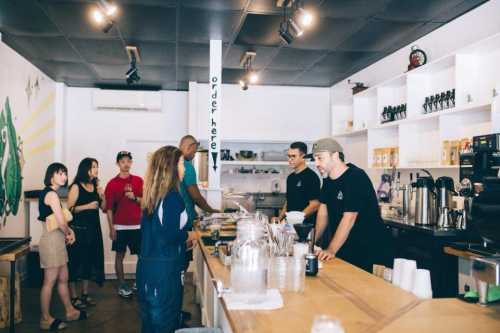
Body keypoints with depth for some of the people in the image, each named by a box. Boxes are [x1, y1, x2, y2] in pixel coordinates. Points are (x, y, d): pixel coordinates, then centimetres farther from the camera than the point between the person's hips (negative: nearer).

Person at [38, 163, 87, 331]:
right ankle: (45, 319, 11)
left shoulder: (48, 193, 14)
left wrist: (69, 232, 3)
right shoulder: (51, 194, -16)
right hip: (52, 240, -10)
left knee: (63, 279, 17)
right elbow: (61, 222, -20)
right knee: (50, 281, 0)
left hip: (58, 240, 10)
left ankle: (70, 311, 28)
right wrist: (68, 234, 0)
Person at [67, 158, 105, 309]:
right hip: (78, 229, -6)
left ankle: (85, 294, 22)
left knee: (89, 261, 11)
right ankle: (74, 297, 8)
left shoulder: (96, 186, 10)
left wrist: (102, 197, -5)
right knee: (76, 261, -1)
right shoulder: (76, 187, -8)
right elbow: (69, 209, -13)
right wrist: (88, 206, -19)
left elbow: (103, 208, 13)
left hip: (93, 229, 6)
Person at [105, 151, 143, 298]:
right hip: (120, 226, -2)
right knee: (120, 255, 5)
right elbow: (109, 208, -2)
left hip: (137, 225, 2)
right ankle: (122, 286, 17)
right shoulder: (112, 183, -1)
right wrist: (111, 228, -6)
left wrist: (135, 198, -14)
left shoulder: (138, 180, 5)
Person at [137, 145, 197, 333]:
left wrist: (183, 235, 18)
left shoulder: (154, 194, 7)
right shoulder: (172, 196, -18)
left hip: (147, 264, 8)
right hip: (164, 268, -8)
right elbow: (170, 235, -23)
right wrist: (189, 235, -6)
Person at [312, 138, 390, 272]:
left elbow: (349, 218, -27)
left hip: (367, 250, -7)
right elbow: (323, 212, 5)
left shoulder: (356, 178, -21)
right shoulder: (328, 179, 5)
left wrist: (331, 250, -31)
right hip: (342, 248, 7)